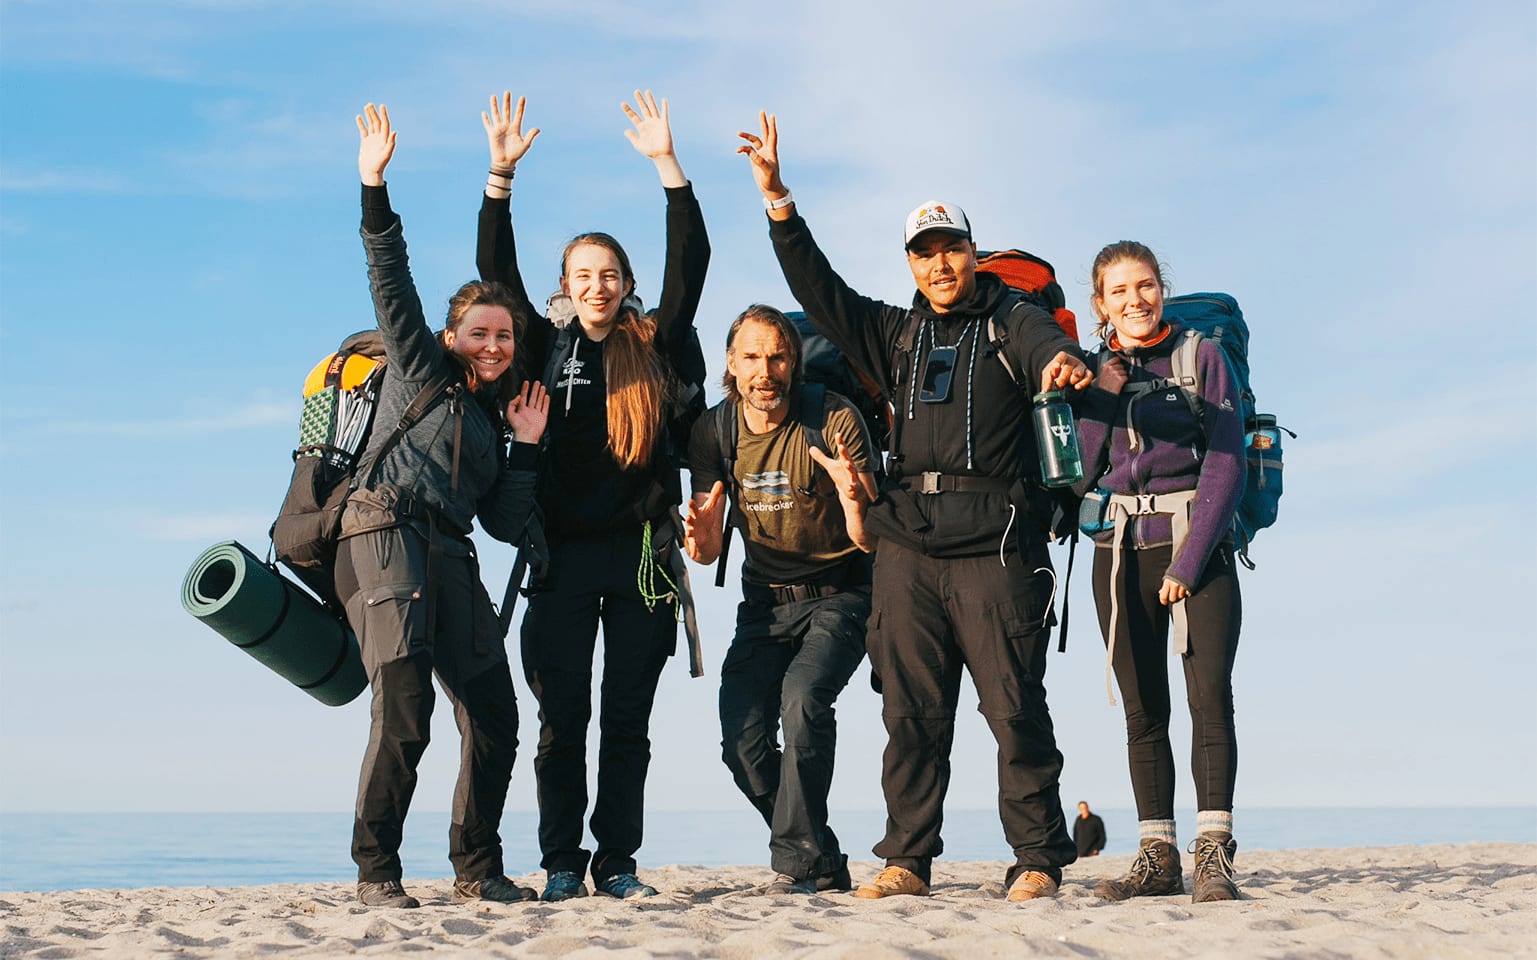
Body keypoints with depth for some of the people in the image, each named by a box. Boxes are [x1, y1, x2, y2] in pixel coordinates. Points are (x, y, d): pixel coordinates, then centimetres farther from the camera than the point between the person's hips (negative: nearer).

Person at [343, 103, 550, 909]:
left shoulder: (497, 419, 24)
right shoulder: (418, 368, 13)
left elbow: (509, 525, 18)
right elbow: (390, 278, 3)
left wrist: (526, 447, 11)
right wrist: (375, 188, -4)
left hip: (451, 557, 6)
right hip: (384, 535, -6)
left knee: (494, 720, 0)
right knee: (403, 714, -17)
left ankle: (477, 867, 12)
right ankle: (375, 871, -7)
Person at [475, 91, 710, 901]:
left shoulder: (654, 346, 10)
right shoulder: (548, 348, 11)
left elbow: (690, 262, 2)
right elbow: (495, 272, 5)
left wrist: (666, 164, -4)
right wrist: (502, 174, -4)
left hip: (640, 551, 0)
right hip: (564, 552, 0)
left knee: (627, 718, 4)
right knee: (563, 717, 0)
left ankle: (618, 861, 11)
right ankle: (561, 864, 7)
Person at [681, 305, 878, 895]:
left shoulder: (835, 420, -16)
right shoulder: (713, 431, -4)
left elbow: (869, 542, -17)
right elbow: (709, 549, 0)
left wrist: (853, 496, -38)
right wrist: (700, 542, -24)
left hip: (839, 596, -4)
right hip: (764, 602, 4)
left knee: (803, 695, -30)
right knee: (742, 740, -8)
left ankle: (795, 860, -19)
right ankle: (825, 863, 12)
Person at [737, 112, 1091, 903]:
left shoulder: (1011, 321, 9)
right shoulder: (895, 334, 22)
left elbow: (1046, 347, -11)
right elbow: (818, 289, 15)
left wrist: (1064, 361, -37)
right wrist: (774, 194, 7)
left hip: (997, 543, -4)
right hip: (908, 542, 4)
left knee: (1014, 706, -3)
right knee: (911, 710, 4)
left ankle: (1037, 859, 5)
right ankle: (907, 859, 10)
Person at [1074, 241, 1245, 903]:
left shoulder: (1201, 356, 2)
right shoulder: (1094, 371, 11)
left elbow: (1225, 463, -5)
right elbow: (1082, 471, 3)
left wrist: (1189, 559, -13)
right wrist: (1102, 395, -9)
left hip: (1199, 542, -3)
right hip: (1121, 549, 3)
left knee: (1211, 695, -13)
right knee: (1143, 710, 3)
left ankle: (1214, 855, -10)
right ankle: (1157, 858, 6)